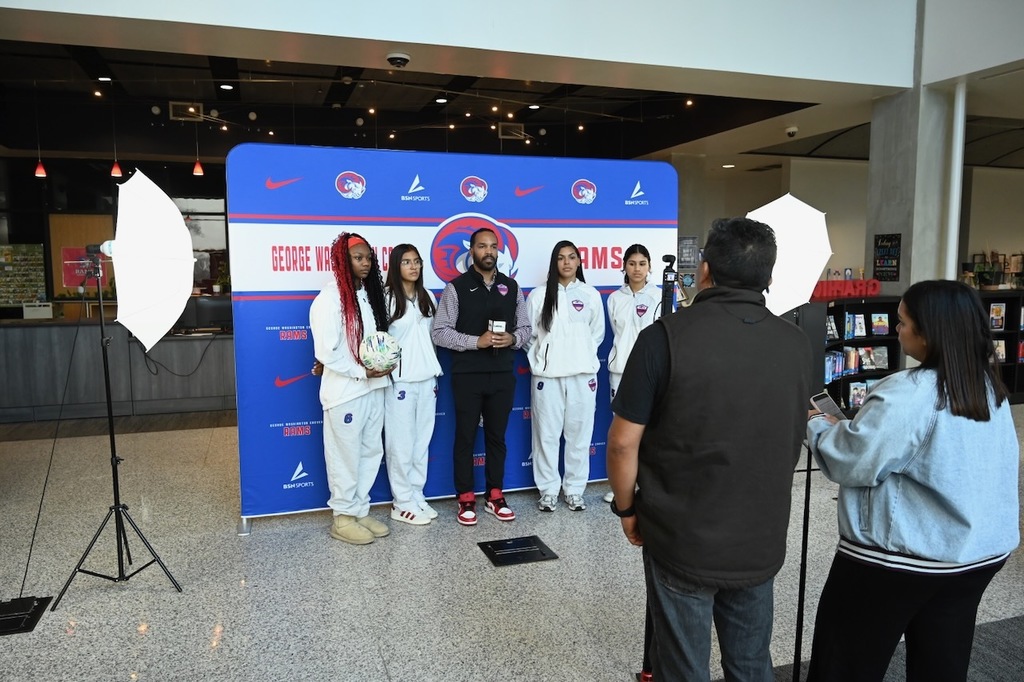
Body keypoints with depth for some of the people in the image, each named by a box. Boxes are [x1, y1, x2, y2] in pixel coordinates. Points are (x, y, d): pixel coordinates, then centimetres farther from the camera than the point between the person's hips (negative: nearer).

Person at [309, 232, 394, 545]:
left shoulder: (369, 294, 10)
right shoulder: (329, 299, -14)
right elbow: (326, 352, -17)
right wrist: (361, 372, -16)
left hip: (374, 388, 8)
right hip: (344, 391, -7)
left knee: (371, 452, 14)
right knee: (346, 456, 4)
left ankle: (360, 511, 28)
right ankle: (342, 518, 19)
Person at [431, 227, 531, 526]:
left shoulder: (511, 287, 8)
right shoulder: (456, 287, -4)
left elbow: (525, 327, 12)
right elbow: (439, 332, -8)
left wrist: (512, 339, -11)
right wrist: (476, 341, -18)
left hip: (502, 375, 3)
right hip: (467, 376, -3)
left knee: (497, 437, 13)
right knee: (465, 437, 6)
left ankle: (494, 496, 26)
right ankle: (466, 499, 19)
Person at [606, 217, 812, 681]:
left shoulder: (668, 336, -17)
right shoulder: (796, 344, -1)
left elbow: (624, 441, -15)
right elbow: (793, 440, 11)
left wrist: (626, 508, 2)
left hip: (682, 539, -4)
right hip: (761, 541, 4)